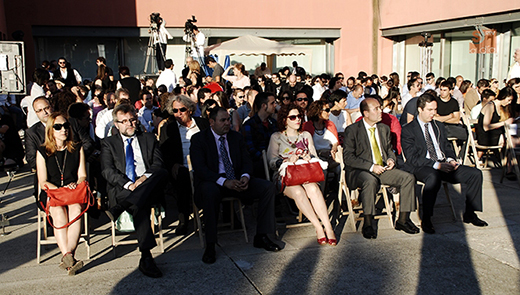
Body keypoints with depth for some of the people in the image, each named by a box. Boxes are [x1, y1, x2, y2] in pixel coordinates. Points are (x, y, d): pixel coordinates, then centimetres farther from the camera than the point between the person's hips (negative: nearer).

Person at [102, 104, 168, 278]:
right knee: (139, 206, -37)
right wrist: (128, 184, -16)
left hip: (149, 188, 2)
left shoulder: (149, 139, 23)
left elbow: (159, 165, 9)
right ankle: (146, 257, -41)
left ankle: (119, 208, -40)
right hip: (121, 190, -2)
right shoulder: (109, 144, 18)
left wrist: (146, 177, -14)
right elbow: (107, 171, 2)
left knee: (162, 172, -34)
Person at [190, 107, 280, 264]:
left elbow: (246, 161, 9)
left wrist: (245, 177, -16)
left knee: (268, 187, -14)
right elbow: (199, 168, -15)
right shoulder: (199, 139, -3)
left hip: (236, 181, 5)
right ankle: (210, 246, -31)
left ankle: (261, 237, -8)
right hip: (212, 182, -5)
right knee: (210, 191, -41)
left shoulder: (236, 137, 13)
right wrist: (224, 181, -28)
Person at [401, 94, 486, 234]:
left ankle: (469, 214, 2)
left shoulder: (439, 127, 21)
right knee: (434, 178, -41)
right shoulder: (408, 130, -1)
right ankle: (426, 220, -29)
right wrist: (436, 165, -20)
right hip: (421, 167, -7)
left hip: (444, 164, 7)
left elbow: (447, 148, 22)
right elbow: (412, 158, -11)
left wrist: (451, 160, -3)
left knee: (475, 173, -11)